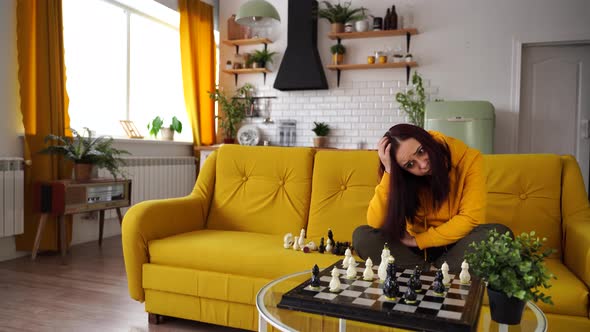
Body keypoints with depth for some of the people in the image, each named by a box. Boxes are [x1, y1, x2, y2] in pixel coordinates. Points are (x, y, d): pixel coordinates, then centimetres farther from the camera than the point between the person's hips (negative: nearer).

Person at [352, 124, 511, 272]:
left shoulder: (469, 159, -18)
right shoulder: (402, 177, -14)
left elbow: (471, 219, -21)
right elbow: (375, 223, -23)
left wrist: (417, 240, -18)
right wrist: (389, 172, -30)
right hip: (416, 248, 1)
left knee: (499, 233, -32)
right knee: (362, 236, -22)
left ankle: (429, 273, -19)